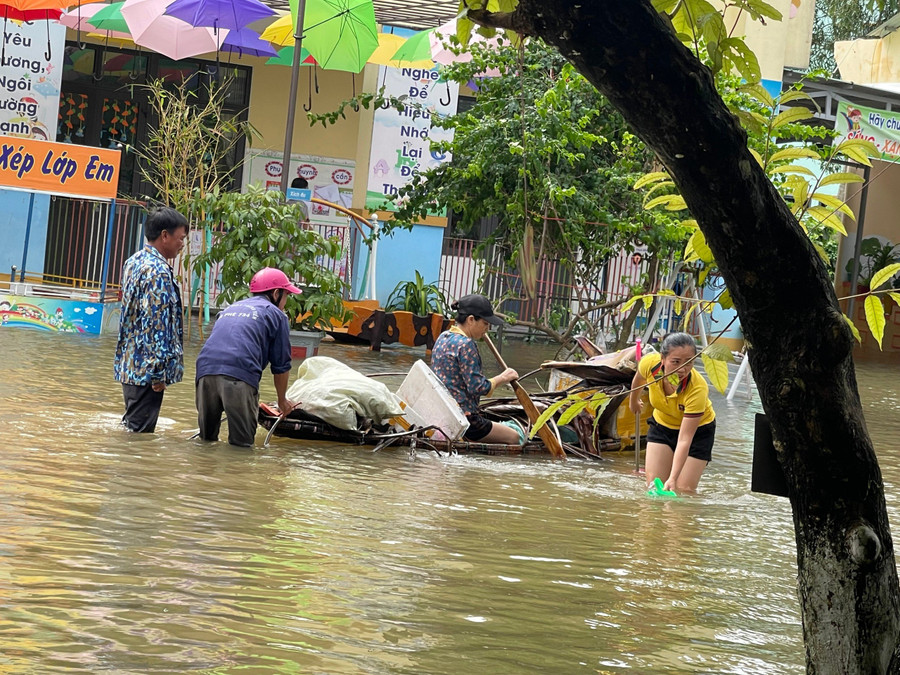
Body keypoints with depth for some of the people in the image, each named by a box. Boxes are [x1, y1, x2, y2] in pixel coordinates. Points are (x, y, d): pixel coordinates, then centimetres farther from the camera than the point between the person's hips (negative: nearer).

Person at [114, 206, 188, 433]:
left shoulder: (133, 262, 11)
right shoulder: (158, 272, -18)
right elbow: (156, 325, -22)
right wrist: (158, 371, -20)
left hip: (128, 363, 10)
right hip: (147, 368, -10)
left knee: (131, 426, 16)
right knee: (140, 431, -4)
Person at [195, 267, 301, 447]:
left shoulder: (229, 309, 34)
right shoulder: (276, 314, 16)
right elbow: (281, 366, 16)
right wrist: (282, 400, 33)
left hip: (205, 368, 6)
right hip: (240, 374, -6)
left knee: (207, 439, 17)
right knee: (241, 443, -2)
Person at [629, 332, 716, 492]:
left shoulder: (698, 390, -39)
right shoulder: (649, 363, -29)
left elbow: (684, 440, -37)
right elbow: (638, 380, 0)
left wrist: (673, 479, -43)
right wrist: (633, 401, 19)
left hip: (697, 430, -3)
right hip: (661, 424, 3)